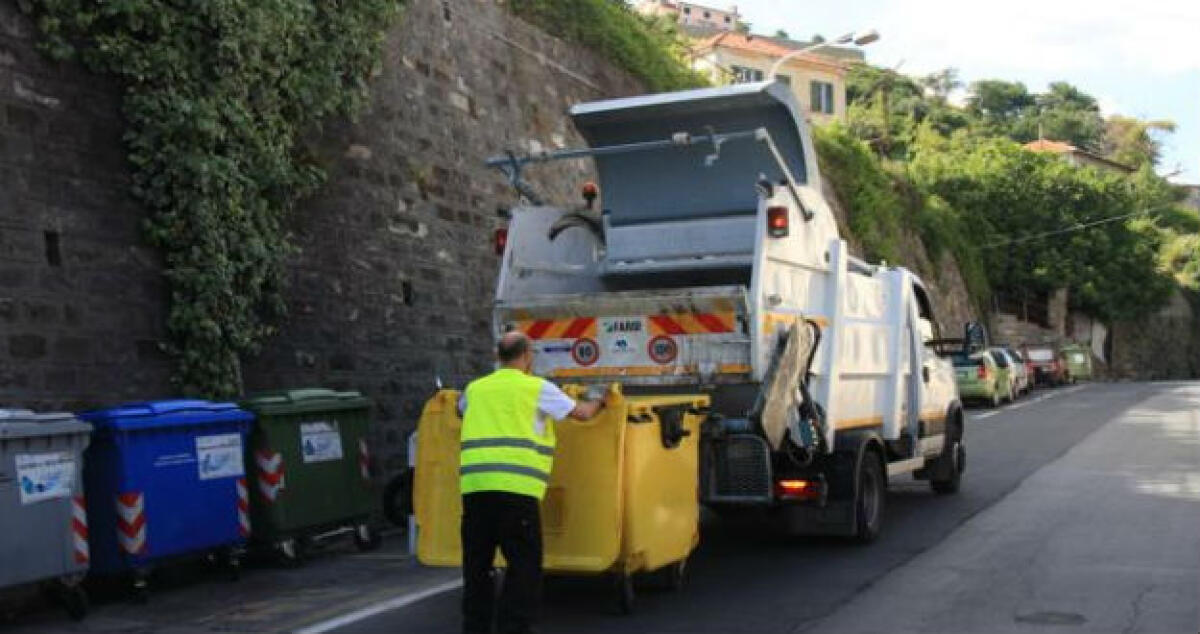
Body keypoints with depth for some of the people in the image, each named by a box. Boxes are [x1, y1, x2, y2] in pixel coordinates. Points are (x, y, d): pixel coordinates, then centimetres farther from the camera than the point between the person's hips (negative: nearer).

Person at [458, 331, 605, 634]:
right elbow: (582, 413, 14)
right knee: (525, 564, 3)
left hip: (473, 486, 5)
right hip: (515, 486, -5)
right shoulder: (538, 388, 5)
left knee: (476, 564, 13)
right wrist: (600, 402, 35)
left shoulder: (475, 389, 18)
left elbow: (461, 408, 41)